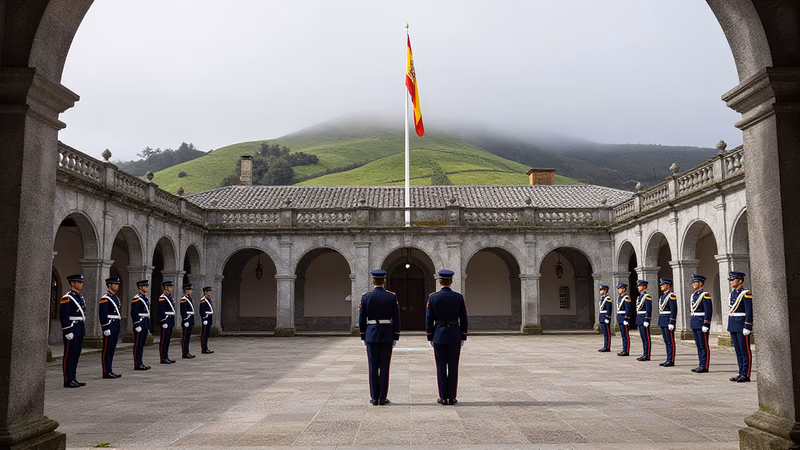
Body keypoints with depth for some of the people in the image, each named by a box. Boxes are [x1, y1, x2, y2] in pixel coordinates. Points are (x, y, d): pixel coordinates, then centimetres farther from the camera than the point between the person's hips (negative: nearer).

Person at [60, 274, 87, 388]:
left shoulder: (80, 297, 16)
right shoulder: (67, 298, -11)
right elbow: (63, 316, -16)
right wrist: (68, 331, -19)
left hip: (80, 330, 9)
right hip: (71, 329, -8)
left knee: (76, 355, 11)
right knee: (69, 355, -3)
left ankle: (73, 379, 17)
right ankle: (68, 381, 2)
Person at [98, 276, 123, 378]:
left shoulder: (116, 298, 16)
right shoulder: (105, 299, -11)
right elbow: (103, 315, -16)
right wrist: (106, 328, -20)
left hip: (116, 327, 9)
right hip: (109, 326, -9)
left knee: (112, 350, 11)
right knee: (107, 350, -3)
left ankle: (110, 371, 16)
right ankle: (106, 372, 0)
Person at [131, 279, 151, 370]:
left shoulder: (146, 298, 16)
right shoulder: (136, 299, -12)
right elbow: (134, 313, -17)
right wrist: (137, 325, -20)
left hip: (145, 325, 9)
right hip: (139, 323, -9)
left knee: (142, 345, 12)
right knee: (138, 345, -4)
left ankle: (140, 363, 17)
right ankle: (137, 365, 0)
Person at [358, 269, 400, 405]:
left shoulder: (366, 297, -2)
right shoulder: (392, 297, -2)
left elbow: (361, 319, 0)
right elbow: (396, 319, -2)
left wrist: (363, 337, 9)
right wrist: (396, 337, 5)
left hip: (371, 335, 1)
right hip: (387, 336, 0)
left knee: (373, 367, 6)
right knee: (384, 368, 4)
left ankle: (374, 398, 9)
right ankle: (383, 398, 6)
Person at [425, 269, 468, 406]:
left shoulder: (432, 297, -5)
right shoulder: (459, 297, -3)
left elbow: (429, 319, -4)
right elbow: (464, 319, -1)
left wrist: (430, 338, 4)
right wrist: (463, 337, 8)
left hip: (439, 336, 0)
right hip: (454, 336, 1)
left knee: (441, 367, 5)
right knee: (453, 367, 6)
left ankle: (443, 398, 8)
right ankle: (452, 397, 8)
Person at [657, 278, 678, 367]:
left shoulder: (671, 296, -12)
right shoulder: (662, 296, 17)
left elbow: (674, 310, -17)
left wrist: (671, 323, -21)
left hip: (668, 322, -9)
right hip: (662, 322, 9)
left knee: (670, 342, -4)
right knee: (666, 342, 11)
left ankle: (671, 361, -1)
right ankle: (668, 360, 16)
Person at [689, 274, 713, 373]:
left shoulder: (705, 295, -12)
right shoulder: (693, 295, 16)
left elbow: (709, 311, -16)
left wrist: (706, 324, -20)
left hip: (701, 323, -9)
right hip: (694, 324, 9)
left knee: (704, 346, -3)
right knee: (698, 346, 12)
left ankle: (705, 366, 1)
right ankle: (701, 365, 17)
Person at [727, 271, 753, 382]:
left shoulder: (746, 294, -11)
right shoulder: (732, 293, 14)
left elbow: (749, 312, -15)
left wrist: (747, 327, -18)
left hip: (742, 326, -8)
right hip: (733, 325, 8)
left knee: (745, 352, -2)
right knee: (738, 351, 11)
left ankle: (746, 375, 2)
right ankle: (741, 373, 17)